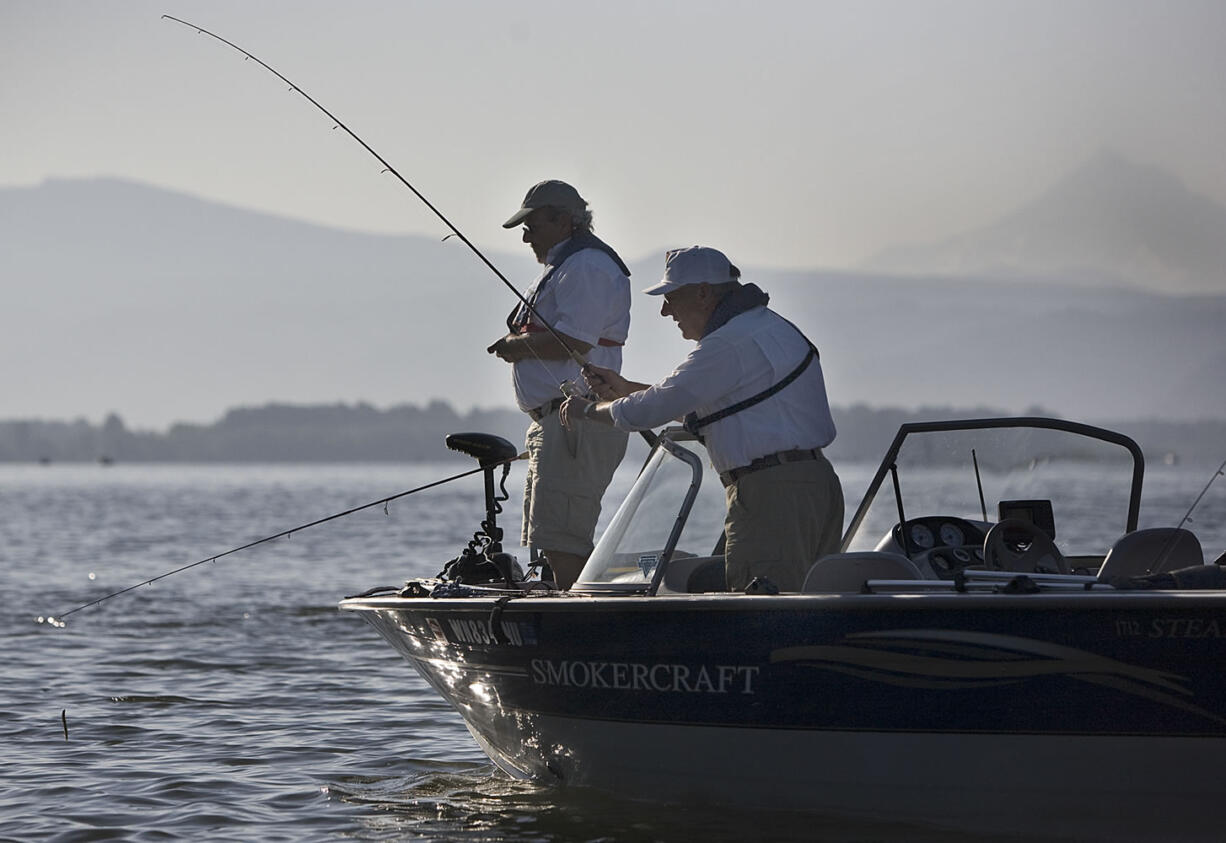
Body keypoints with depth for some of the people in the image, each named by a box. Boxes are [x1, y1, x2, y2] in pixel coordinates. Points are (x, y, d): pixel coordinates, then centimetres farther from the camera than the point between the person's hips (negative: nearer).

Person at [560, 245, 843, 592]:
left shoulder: (729, 345, -13)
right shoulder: (766, 324, 20)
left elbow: (651, 410, -11)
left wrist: (588, 410, 6)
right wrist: (624, 388, 28)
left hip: (772, 495, -10)